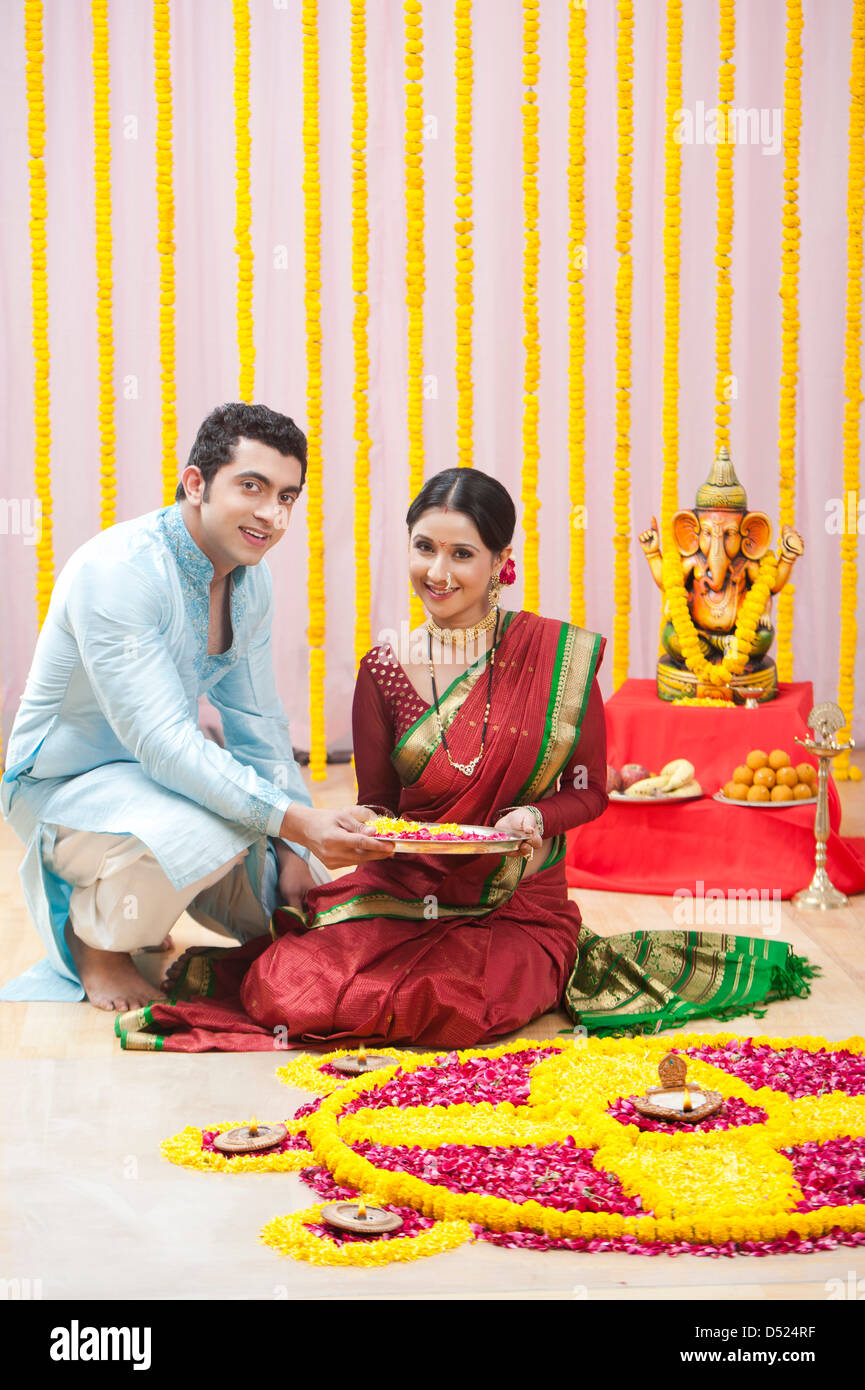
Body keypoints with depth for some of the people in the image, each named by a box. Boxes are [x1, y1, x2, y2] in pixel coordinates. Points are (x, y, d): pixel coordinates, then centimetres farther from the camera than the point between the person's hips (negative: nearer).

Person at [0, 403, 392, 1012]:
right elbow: (162, 743, -34)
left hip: (162, 778, 8)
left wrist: (295, 852, 0)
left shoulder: (252, 578, -2)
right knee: (202, 830, -37)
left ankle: (138, 894, 19)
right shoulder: (115, 570, -28)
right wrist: (296, 821, -42)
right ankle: (95, 937, -6)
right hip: (63, 784, -8)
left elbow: (259, 727, 7)